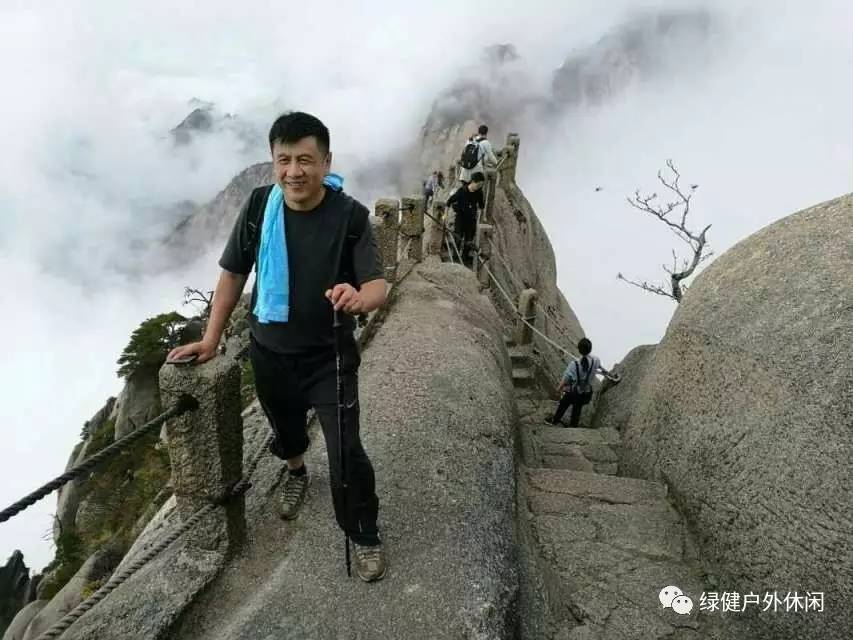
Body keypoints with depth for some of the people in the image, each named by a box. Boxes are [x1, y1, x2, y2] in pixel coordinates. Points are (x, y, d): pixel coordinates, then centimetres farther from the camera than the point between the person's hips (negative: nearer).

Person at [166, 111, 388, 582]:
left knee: (346, 452, -6)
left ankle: (365, 537, 20)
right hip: (269, 353, 4)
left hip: (329, 357, -3)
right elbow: (233, 273, -1)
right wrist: (211, 339, 1)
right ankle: (296, 473, 61)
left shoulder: (349, 215, -18)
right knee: (284, 427, 27)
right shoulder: (259, 206, -11)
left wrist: (358, 298, -47)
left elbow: (377, 286, -23)